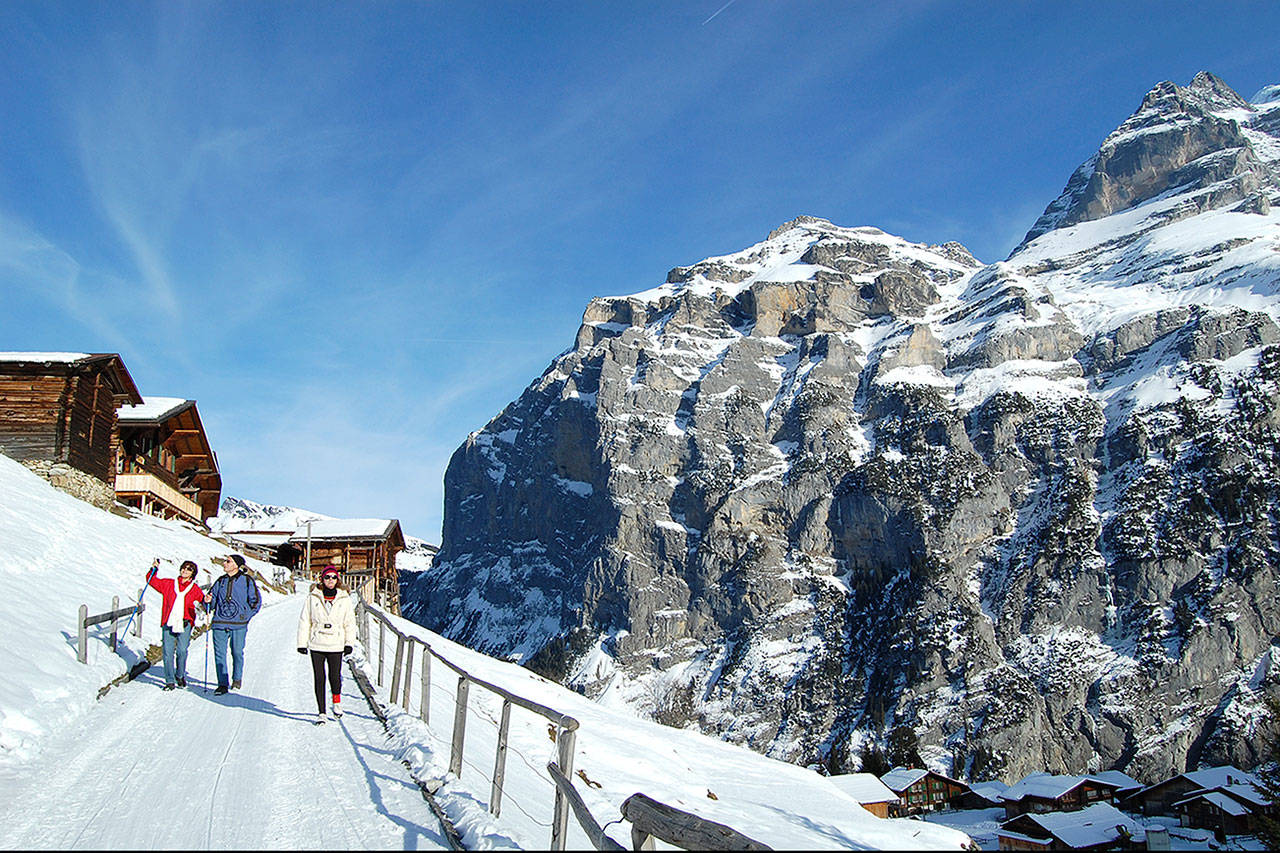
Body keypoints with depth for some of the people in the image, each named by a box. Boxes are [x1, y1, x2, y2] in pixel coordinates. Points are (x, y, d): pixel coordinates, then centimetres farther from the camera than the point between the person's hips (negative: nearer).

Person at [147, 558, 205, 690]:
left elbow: (202, 599, 1)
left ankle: (180, 675, 15)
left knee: (182, 651, -8)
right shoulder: (169, 584, 14)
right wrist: (153, 570, 5)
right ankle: (170, 681, 6)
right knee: (167, 652, -3)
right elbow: (152, 581, 21)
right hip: (168, 623, 1)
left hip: (184, 624, -1)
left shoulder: (195, 588, 10)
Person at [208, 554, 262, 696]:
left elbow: (256, 601, 4)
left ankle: (236, 680, 23)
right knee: (219, 653, -3)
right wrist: (208, 601, -4)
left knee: (237, 652, 2)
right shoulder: (221, 581, 12)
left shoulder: (246, 580, 1)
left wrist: (245, 616, -3)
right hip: (220, 623, 3)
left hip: (238, 625, -3)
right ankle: (223, 684, 3)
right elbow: (212, 598, 19)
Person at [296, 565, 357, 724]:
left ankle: (337, 701, 30)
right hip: (316, 645, 0)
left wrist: (349, 643, 1)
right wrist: (302, 643, 2)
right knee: (319, 678, 0)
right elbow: (304, 621, 5)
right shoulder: (313, 598, 2)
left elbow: (350, 622, 8)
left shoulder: (345, 599, 4)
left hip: (335, 645, 0)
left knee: (335, 676, 0)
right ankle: (321, 712, 9)